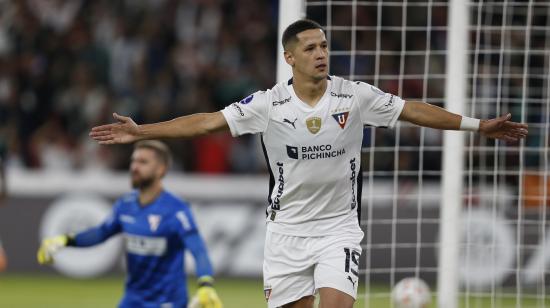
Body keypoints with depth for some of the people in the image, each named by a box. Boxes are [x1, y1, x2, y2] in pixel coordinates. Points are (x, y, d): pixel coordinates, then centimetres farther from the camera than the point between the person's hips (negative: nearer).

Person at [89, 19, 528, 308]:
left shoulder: (356, 96, -6)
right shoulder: (270, 104, -7)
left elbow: (415, 111, 0)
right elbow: (207, 122, -6)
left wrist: (480, 125, -3)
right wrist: (141, 132, -11)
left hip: (339, 228, -1)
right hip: (288, 228, 1)